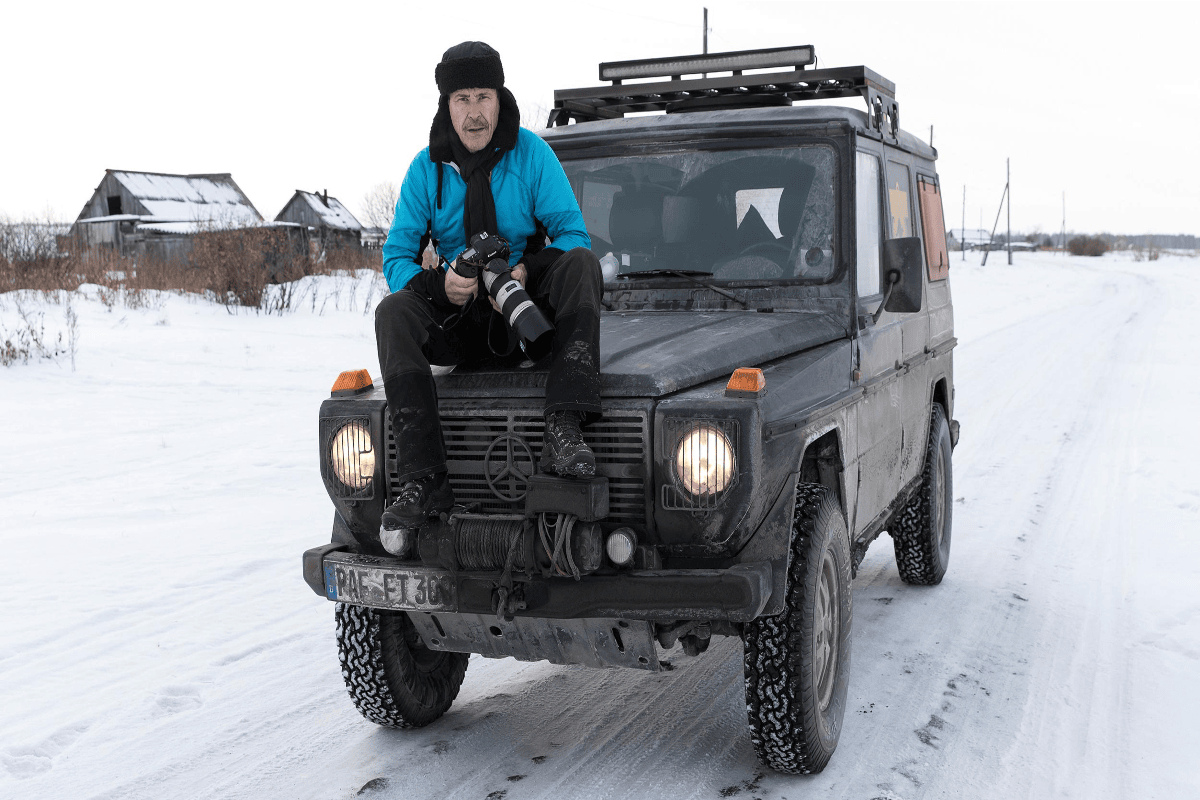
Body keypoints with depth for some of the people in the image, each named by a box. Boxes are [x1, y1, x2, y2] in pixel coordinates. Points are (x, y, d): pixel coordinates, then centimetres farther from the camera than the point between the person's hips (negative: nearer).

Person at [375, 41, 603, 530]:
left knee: (579, 263, -30)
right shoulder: (427, 168, 0)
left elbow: (574, 234, -7)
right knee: (393, 311, -27)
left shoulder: (531, 153, -4)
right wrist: (437, 284, -23)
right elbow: (397, 257, 0)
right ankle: (423, 481, -34)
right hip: (460, 317, 1)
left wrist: (527, 272, -27)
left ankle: (563, 431, -42)